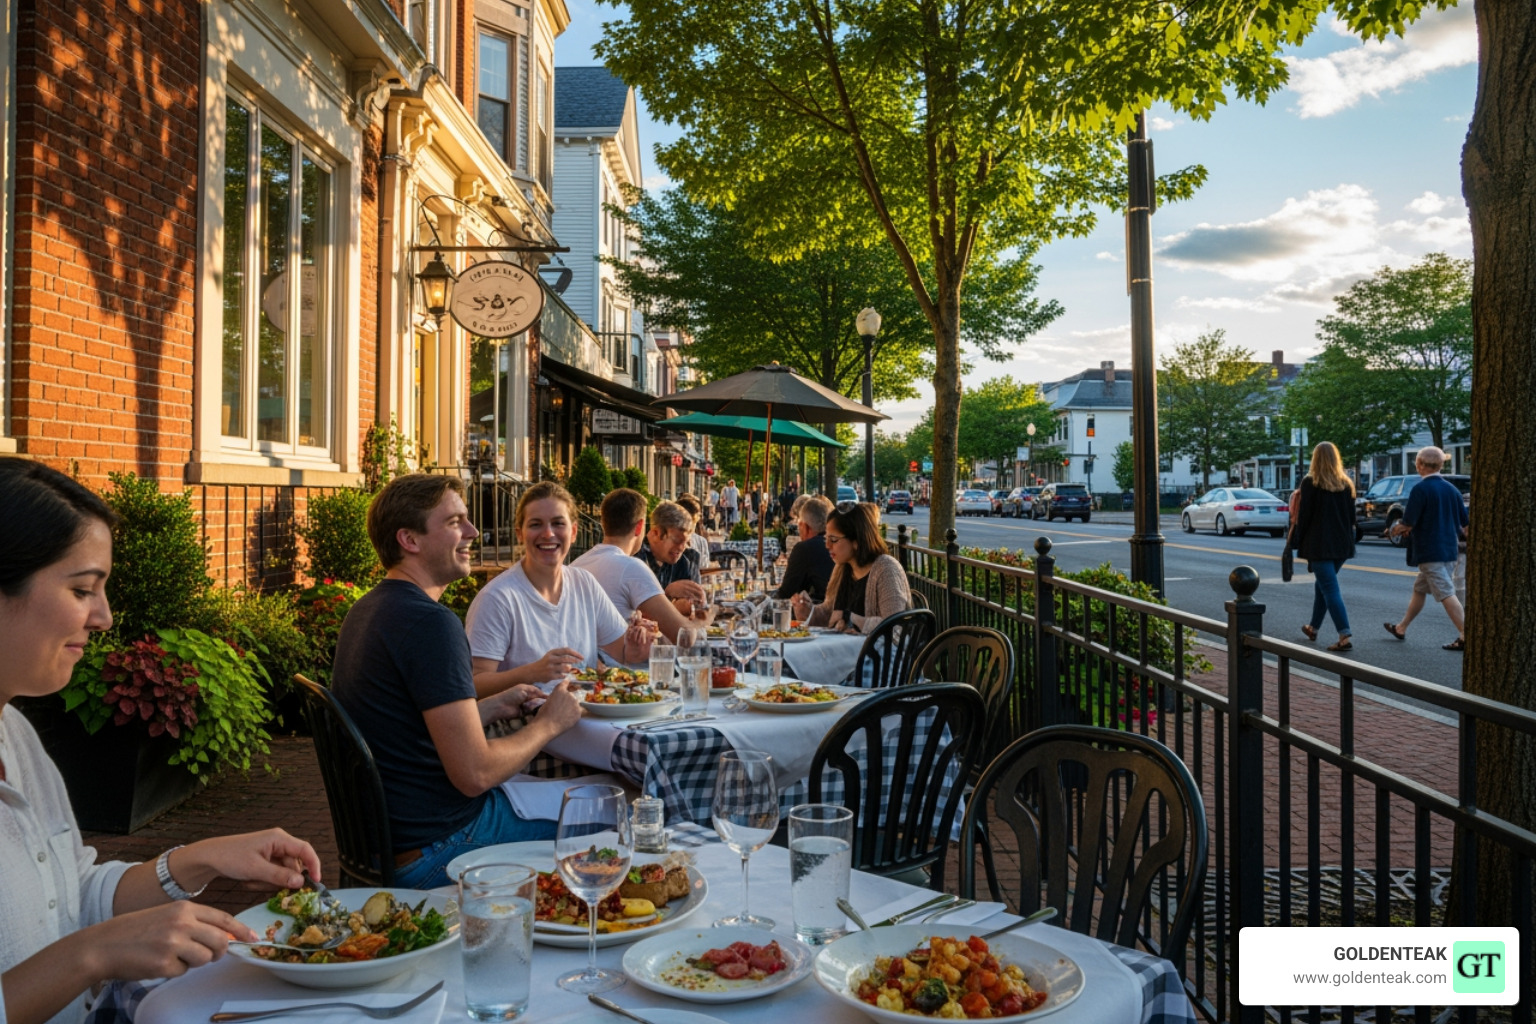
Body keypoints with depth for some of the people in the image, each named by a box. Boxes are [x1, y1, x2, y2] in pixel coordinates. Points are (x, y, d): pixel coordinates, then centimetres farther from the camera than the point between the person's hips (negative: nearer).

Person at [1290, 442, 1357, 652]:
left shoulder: (1310, 483, -9)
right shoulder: (1346, 484, 8)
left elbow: (1304, 516, -11)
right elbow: (1351, 516, 12)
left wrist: (1295, 540, -2)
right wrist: (1348, 539, 21)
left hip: (1319, 545, -6)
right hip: (1342, 544, 6)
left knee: (1330, 589, -7)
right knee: (1323, 584, 21)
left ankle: (1345, 637, -14)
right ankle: (1313, 627, 32)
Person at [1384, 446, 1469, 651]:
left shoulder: (1420, 489, -15)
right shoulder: (1451, 489, 8)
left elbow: (1407, 523, -17)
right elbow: (1466, 523, 10)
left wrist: (1396, 530, 2)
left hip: (1429, 553, -8)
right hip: (1449, 550, 8)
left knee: (1446, 594, -8)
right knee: (1419, 589, 19)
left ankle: (1465, 637, -11)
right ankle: (1401, 628, 30)